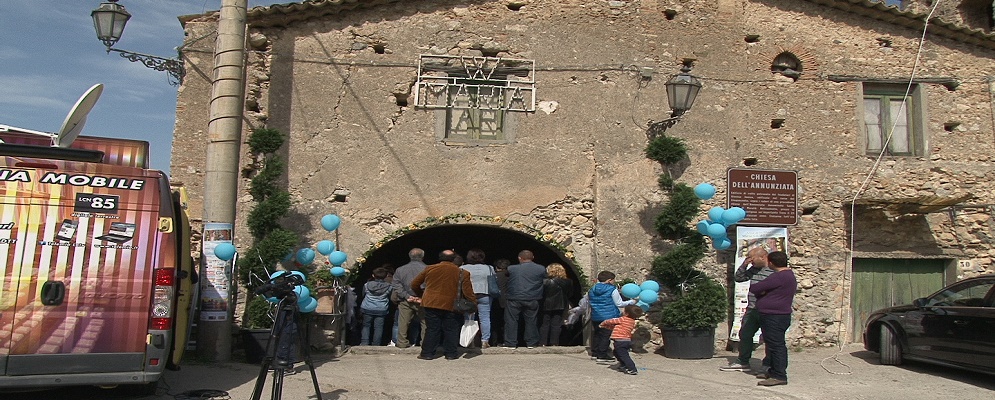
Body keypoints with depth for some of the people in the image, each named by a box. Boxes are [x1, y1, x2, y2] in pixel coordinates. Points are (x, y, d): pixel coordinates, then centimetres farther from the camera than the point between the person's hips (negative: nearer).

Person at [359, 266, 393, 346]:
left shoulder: (367, 285, 0)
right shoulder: (388, 287, -3)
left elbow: (363, 295, 15)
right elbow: (391, 298, 10)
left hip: (367, 309, 1)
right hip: (381, 310, -1)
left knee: (366, 326, 12)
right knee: (378, 327, 4)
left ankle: (364, 343, 6)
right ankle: (376, 345, 4)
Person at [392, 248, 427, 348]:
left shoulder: (400, 270, 5)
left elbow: (397, 285, -2)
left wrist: (406, 296, -7)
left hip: (405, 301, 2)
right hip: (422, 301, -2)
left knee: (403, 323, 8)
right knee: (425, 322, 5)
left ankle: (402, 343, 12)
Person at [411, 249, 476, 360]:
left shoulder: (429, 269, 5)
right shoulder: (461, 273, 0)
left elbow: (414, 285, 12)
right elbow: (468, 292, -4)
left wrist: (421, 295, 26)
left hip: (431, 304, 1)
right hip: (451, 305, -1)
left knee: (432, 330, 7)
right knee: (451, 330, 9)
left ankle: (427, 353, 8)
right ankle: (451, 353, 11)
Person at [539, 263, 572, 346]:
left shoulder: (545, 282, -16)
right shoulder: (568, 282, -4)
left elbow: (541, 293, -9)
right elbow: (570, 293, 8)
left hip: (546, 306, -2)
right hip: (559, 306, 2)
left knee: (544, 324, 7)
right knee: (556, 325, 8)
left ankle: (543, 343, 7)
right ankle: (554, 343, 7)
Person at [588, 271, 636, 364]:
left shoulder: (592, 290, 7)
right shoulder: (612, 290, -10)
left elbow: (588, 304, 16)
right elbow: (619, 304, -5)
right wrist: (632, 301, 9)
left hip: (595, 317, 6)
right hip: (609, 317, -6)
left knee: (597, 334, 17)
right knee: (606, 335, -2)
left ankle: (595, 353, 23)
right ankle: (602, 356, -4)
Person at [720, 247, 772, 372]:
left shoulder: (774, 271, -15)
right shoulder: (754, 270, 10)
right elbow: (738, 278, 18)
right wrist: (744, 265, 3)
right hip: (752, 309, 8)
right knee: (745, 334, 13)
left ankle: (768, 364, 18)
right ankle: (742, 362, 25)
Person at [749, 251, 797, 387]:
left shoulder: (779, 277, -21)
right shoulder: (789, 275, 15)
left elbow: (755, 288, -18)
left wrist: (751, 287, 4)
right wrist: (762, 291, 6)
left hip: (775, 317, -11)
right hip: (777, 315, 11)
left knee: (776, 345, -7)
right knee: (775, 345, 17)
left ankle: (779, 376, -4)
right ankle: (774, 371, 26)